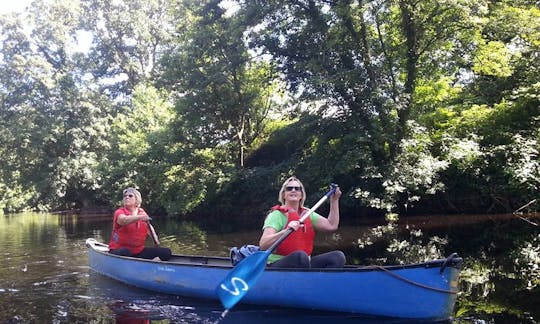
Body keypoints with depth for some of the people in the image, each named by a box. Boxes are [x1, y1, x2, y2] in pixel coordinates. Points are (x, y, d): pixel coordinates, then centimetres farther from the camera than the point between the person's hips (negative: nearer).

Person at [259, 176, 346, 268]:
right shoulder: (277, 215, -6)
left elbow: (332, 226, 8)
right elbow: (262, 245, -19)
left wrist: (334, 200, 8)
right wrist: (285, 231, -34)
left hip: (304, 265, 6)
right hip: (278, 265, -6)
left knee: (338, 257, -13)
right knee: (300, 256, -37)